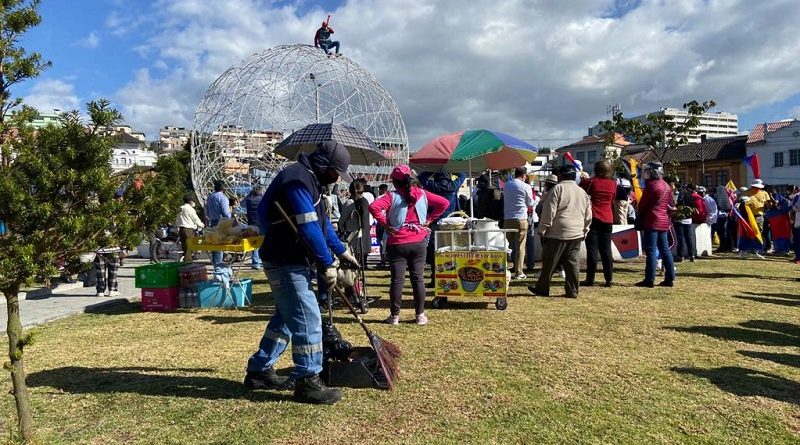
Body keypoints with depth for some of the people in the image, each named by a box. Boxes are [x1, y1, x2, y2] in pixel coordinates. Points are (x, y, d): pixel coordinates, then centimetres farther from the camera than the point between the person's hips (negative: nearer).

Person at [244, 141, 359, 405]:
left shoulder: (309, 180, 14)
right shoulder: (298, 180, -20)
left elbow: (322, 222, 21)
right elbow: (309, 228, -24)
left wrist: (341, 250, 23)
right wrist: (328, 264, -19)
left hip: (288, 261, 11)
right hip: (285, 263, -11)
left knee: (286, 317, 18)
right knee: (308, 319, -7)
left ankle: (259, 371, 28)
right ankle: (307, 382, 4)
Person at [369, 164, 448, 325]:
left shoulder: (392, 196, -8)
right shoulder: (422, 194, 2)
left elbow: (374, 207, -23)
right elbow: (444, 203, 3)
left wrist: (384, 224, -12)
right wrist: (429, 220, 5)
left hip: (397, 244, -3)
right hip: (418, 242, 3)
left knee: (397, 279, 3)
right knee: (418, 278, 9)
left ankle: (395, 315, 10)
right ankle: (420, 315, 13)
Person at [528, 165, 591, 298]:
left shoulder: (558, 189, -8)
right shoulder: (582, 192, 13)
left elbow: (549, 212, -12)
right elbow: (588, 216, 17)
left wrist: (542, 230, -7)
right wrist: (584, 231, 23)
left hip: (558, 233, -6)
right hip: (576, 234, 6)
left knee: (549, 262, 3)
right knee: (572, 262, 8)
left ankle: (542, 288, 11)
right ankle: (573, 291, 8)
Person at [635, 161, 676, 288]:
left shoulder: (651, 185, -11)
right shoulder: (667, 186, 13)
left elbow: (642, 204, -7)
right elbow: (670, 204, 17)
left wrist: (639, 218, 7)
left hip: (652, 221, -8)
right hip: (664, 221, 8)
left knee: (651, 250, -7)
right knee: (664, 249, 10)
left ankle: (649, 280, -7)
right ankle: (670, 278, 12)